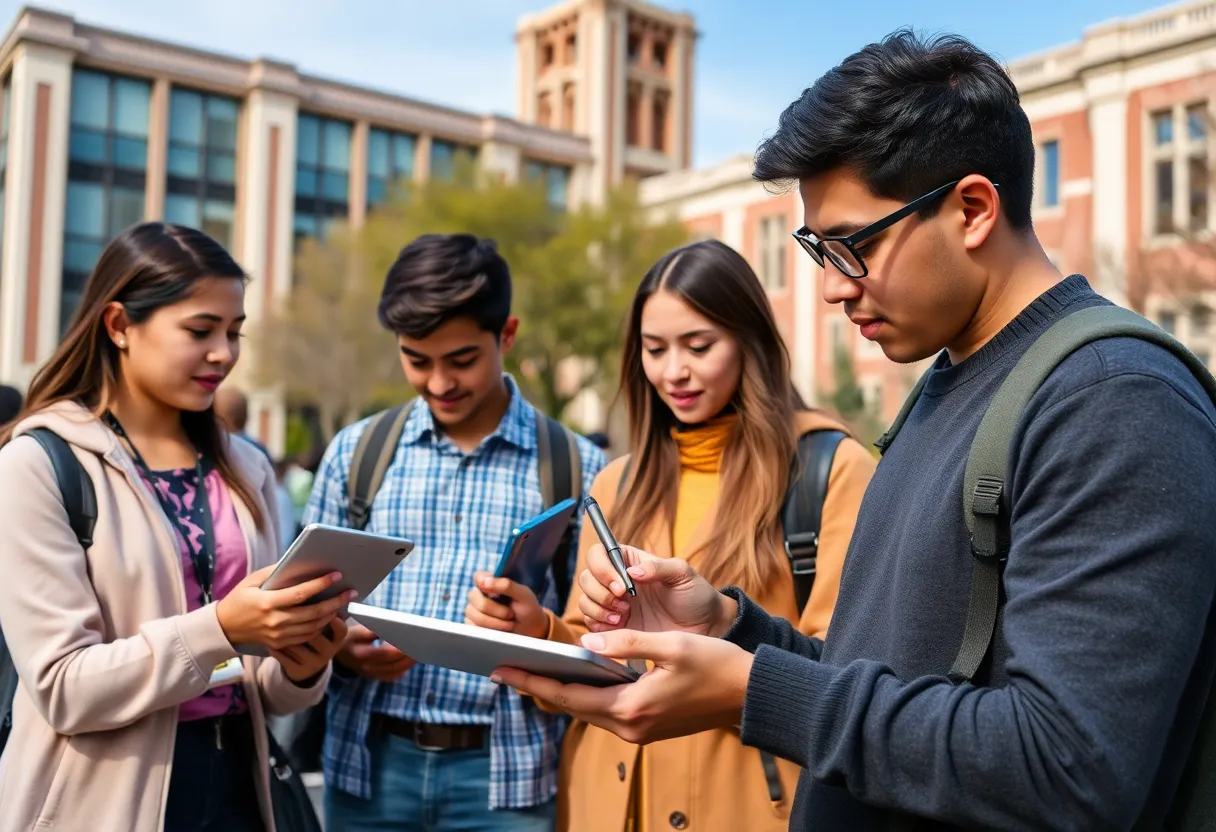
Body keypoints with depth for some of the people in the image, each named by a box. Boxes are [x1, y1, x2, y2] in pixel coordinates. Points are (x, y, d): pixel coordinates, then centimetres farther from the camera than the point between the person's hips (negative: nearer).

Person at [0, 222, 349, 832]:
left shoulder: (246, 469, 4)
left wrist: (300, 664, -13)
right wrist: (218, 628, -27)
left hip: (235, 782, 5)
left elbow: (266, 689, 8)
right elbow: (63, 689, -16)